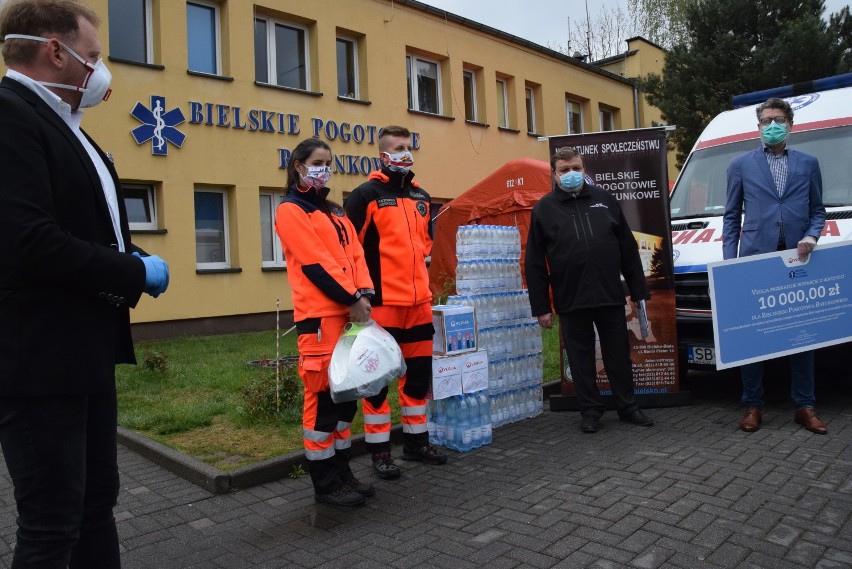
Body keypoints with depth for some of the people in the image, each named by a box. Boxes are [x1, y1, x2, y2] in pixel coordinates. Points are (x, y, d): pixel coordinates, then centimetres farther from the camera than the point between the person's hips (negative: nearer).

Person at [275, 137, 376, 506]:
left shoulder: (334, 212, 22)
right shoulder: (290, 211, -2)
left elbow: (355, 253, 13)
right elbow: (314, 262, -12)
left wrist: (364, 293, -4)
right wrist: (352, 298, -13)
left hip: (349, 312, 8)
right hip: (319, 315, -8)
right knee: (323, 395, -4)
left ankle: (341, 472, 24)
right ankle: (325, 484, 8)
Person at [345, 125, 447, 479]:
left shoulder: (421, 197, 14)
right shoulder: (366, 195, -5)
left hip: (419, 300, 7)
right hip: (382, 301, -6)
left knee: (419, 371, 13)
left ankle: (416, 441, 27)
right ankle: (379, 450, 12)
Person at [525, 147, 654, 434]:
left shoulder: (603, 199, 9)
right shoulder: (544, 209, 3)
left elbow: (628, 249, 11)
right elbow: (534, 263, 1)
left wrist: (639, 291, 7)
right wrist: (541, 307, -4)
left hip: (611, 296, 2)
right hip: (571, 301, -1)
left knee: (619, 355, 11)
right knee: (581, 357, 8)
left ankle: (628, 407, 27)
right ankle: (591, 410, 22)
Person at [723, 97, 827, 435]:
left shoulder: (808, 164, 14)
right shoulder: (741, 165, 9)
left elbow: (817, 211, 14)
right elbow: (731, 217, 8)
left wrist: (811, 237, -7)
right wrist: (729, 259, -1)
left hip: (797, 261, 2)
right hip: (754, 260, -1)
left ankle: (804, 406, 16)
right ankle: (753, 405, 11)